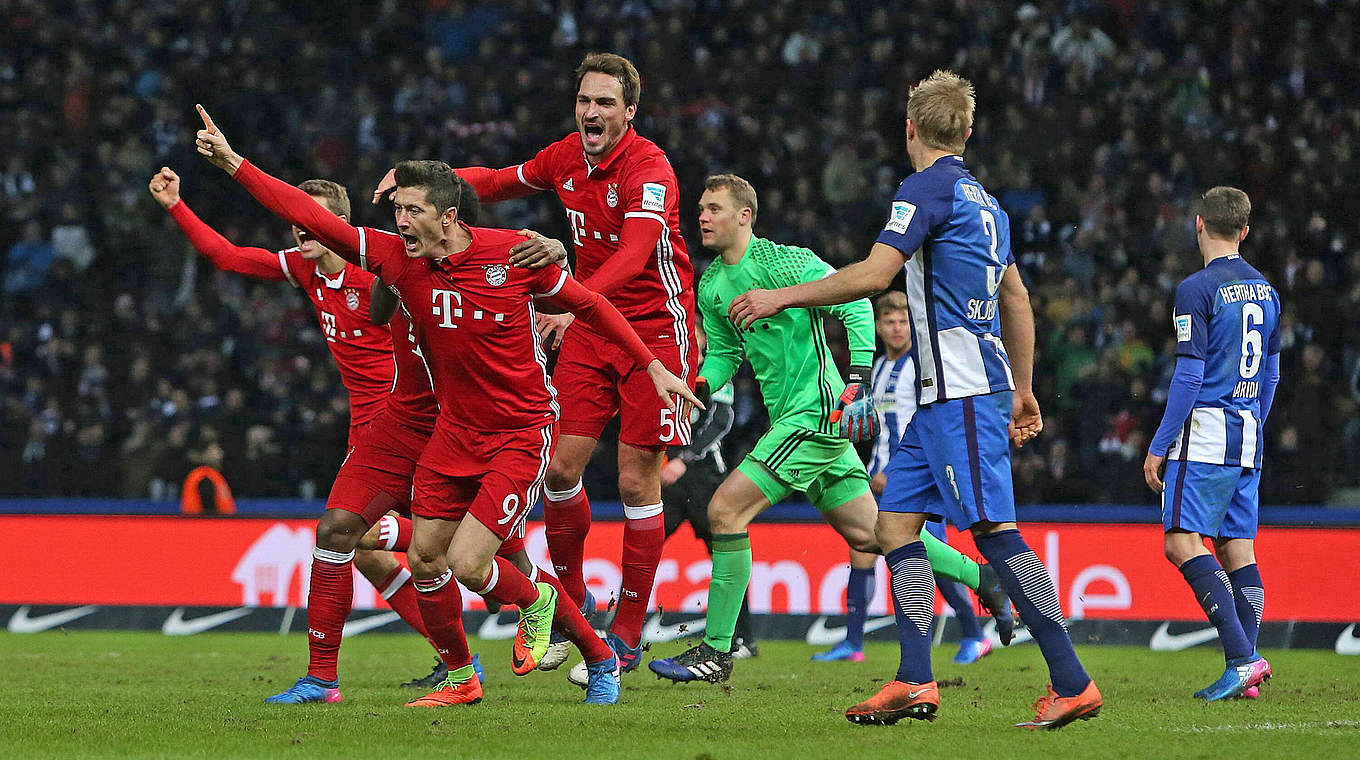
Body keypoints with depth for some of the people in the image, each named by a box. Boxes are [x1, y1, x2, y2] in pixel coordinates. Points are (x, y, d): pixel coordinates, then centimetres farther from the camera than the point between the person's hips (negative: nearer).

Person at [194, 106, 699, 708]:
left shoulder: (514, 253, -16)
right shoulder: (397, 257, -7)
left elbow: (589, 305, -2)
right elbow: (312, 217, -8)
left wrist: (652, 366, 2)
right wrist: (233, 165, -14)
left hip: (523, 430, -5)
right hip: (455, 428, 5)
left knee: (466, 564, -14)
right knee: (423, 559, 4)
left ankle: (535, 602, 18)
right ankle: (459, 679, 24)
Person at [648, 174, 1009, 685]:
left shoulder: (783, 262, -12)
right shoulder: (711, 285, 12)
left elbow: (855, 305, -14)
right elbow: (724, 351, 22)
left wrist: (859, 380, -23)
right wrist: (699, 383, 1)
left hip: (815, 412, -9)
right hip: (790, 418, 9)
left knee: (726, 509, -15)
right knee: (867, 533, 12)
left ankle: (716, 652, -10)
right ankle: (988, 580, 23)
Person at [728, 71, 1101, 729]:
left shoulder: (928, 187, -8)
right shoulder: (981, 199, 20)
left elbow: (874, 274, -18)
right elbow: (1017, 298, 25)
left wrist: (781, 298, -10)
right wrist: (1024, 390, 31)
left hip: (962, 391, -10)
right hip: (942, 397, 10)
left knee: (995, 530, -12)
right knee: (895, 522, 7)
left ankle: (1072, 684, -14)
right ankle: (914, 683, 0)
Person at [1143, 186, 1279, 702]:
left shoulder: (1197, 289, -10)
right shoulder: (1265, 291, 14)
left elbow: (1190, 375, -14)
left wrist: (1159, 447, -9)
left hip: (1206, 434, -8)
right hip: (1248, 440, 8)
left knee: (1182, 540, -11)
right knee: (1237, 548, 8)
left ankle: (1241, 655, -23)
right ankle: (1247, 675, 1)